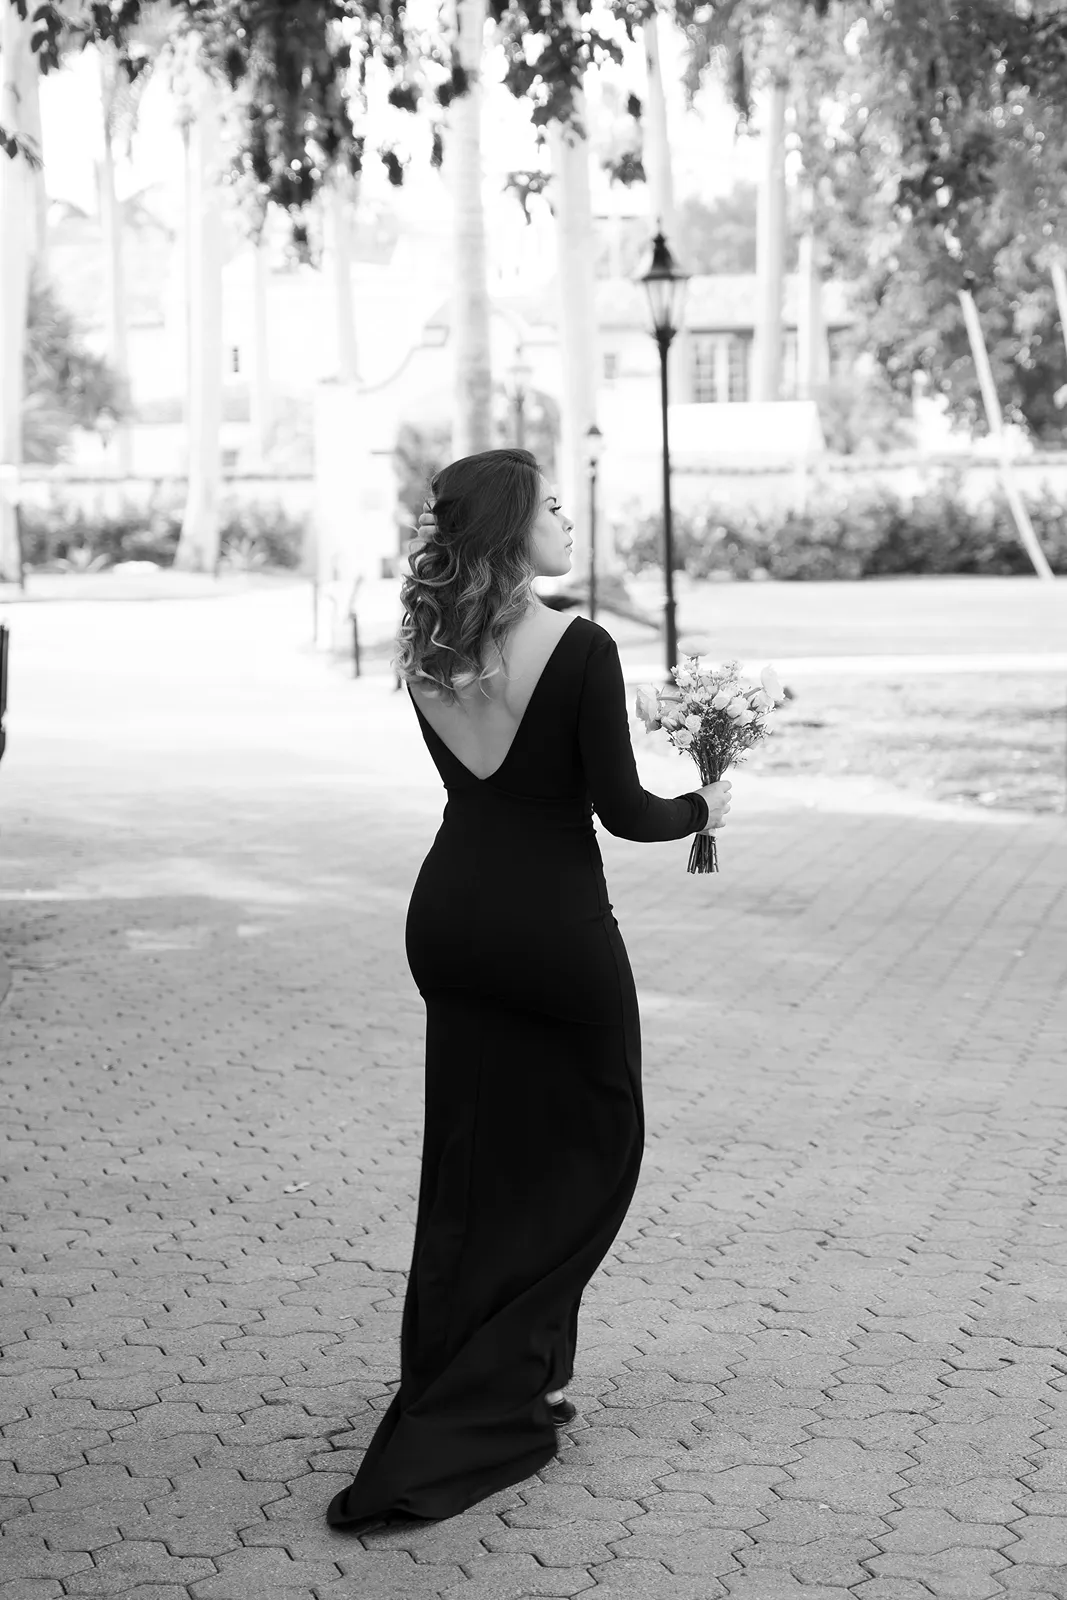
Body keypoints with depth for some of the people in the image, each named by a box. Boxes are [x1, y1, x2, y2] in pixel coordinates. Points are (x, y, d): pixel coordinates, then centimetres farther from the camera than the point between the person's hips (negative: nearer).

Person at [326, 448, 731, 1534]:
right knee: (590, 1150, 11)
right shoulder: (579, 650, -18)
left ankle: (447, 1386, 27)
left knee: (473, 1160, 18)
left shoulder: (425, 654, 2)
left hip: (450, 917, 6)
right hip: (553, 927, -6)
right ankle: (494, 1396, 7)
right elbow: (621, 811, -15)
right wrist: (703, 807, 5)